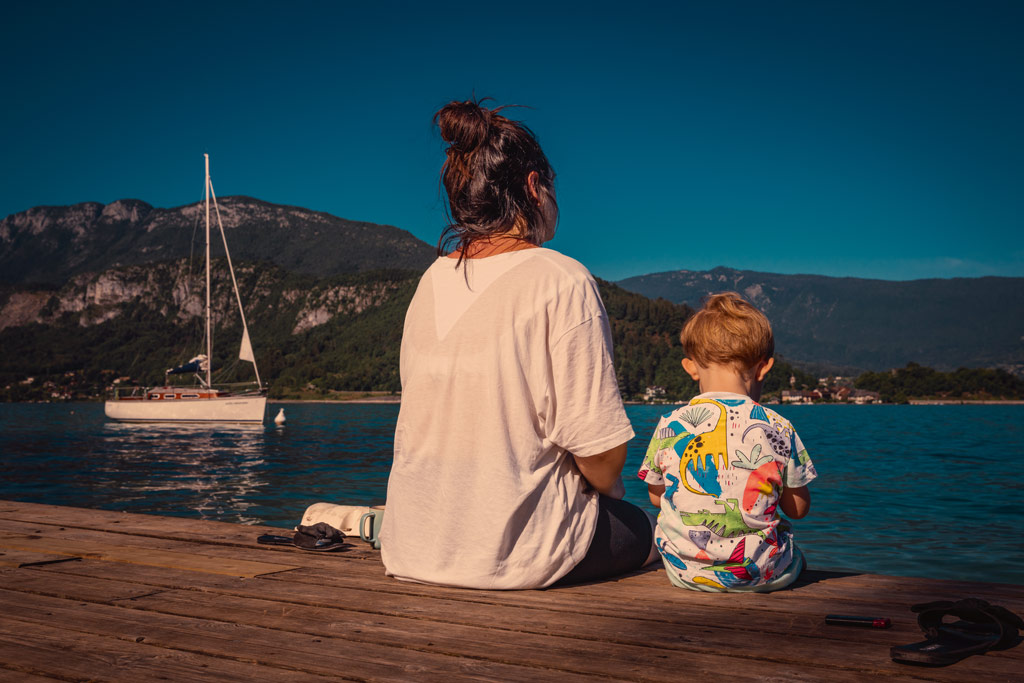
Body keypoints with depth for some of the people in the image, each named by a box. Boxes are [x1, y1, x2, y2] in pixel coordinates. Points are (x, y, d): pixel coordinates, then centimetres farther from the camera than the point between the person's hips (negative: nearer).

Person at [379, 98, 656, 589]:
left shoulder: (430, 283, 5)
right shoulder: (560, 280, -14)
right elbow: (600, 452, -17)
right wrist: (609, 492, 6)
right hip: (514, 550, -6)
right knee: (644, 527, 22)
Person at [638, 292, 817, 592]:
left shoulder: (669, 426, -5)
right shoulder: (777, 428, -8)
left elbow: (656, 496, 9)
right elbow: (798, 508, 2)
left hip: (684, 572, 0)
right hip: (761, 573, 0)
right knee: (795, 557, 29)